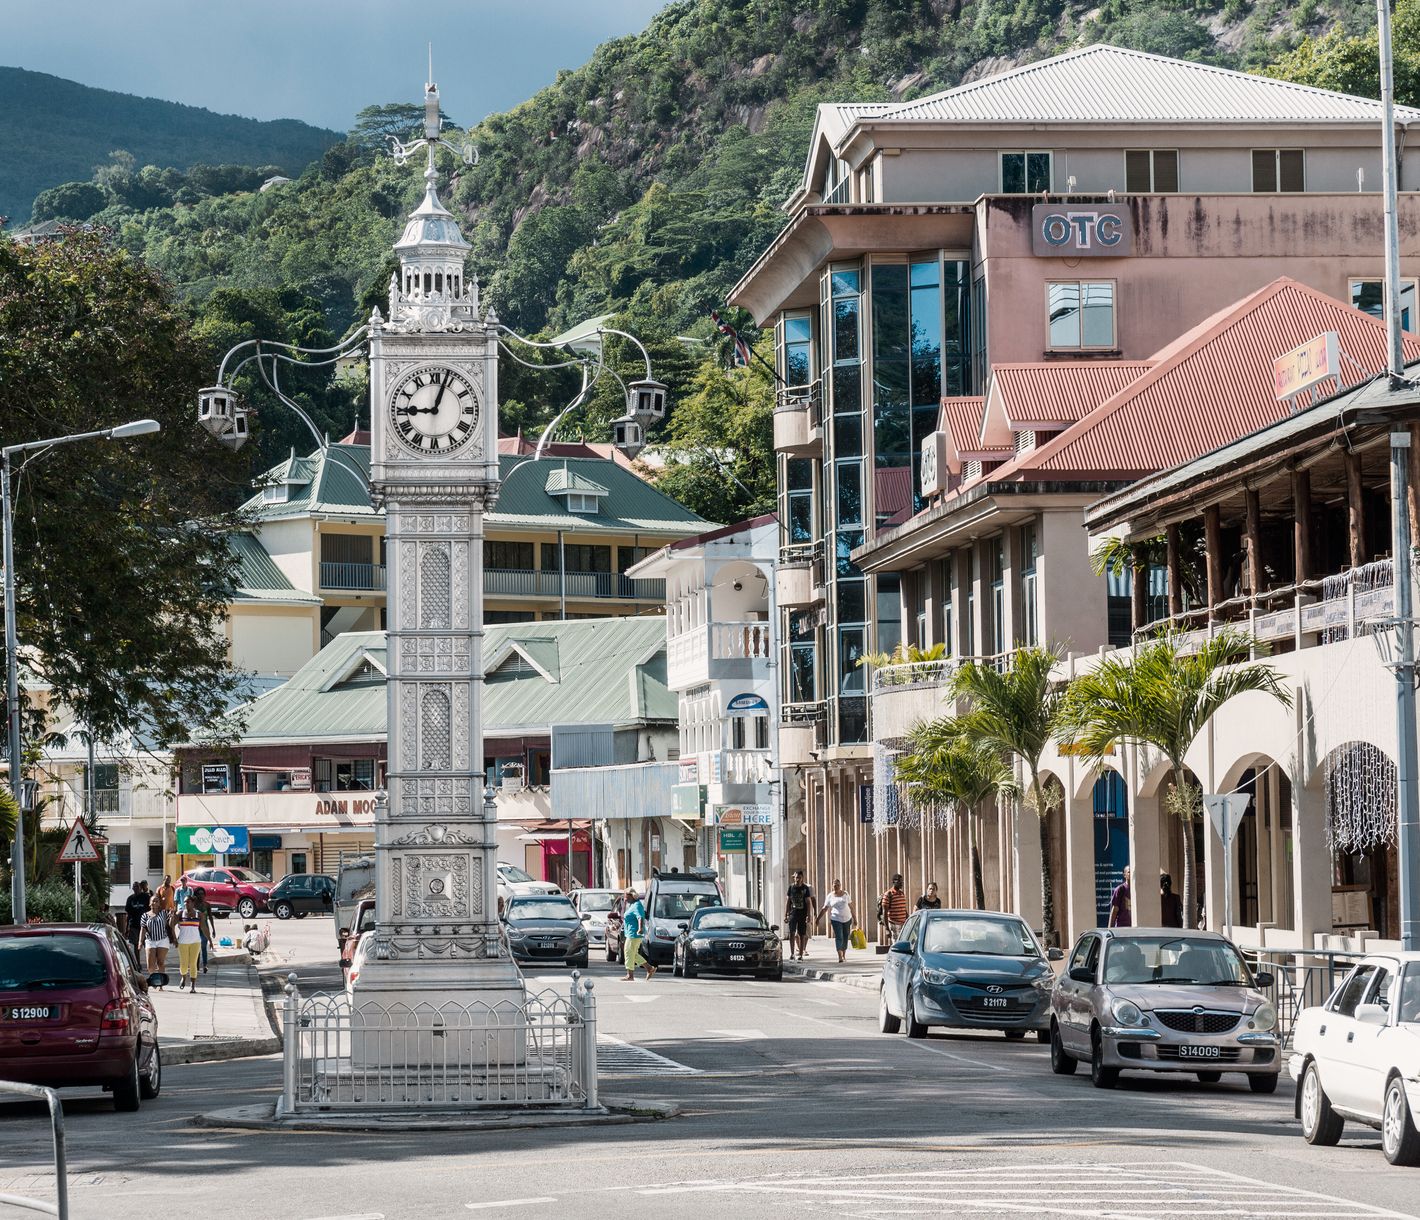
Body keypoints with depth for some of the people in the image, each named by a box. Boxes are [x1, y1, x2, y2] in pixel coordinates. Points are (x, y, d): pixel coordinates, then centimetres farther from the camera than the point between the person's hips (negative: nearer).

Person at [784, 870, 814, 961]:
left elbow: (808, 903, -2)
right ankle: (792, 953, -9)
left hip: (803, 914, -1)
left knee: (802, 935, 2)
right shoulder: (791, 887, 5)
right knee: (792, 933, -12)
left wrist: (808, 916, -10)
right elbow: (788, 902, 9)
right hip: (793, 913, 1)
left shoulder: (806, 888, -1)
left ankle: (801, 954, 8)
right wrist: (786, 915, 5)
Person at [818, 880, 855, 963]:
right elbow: (825, 909, 3)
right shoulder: (830, 896, 2)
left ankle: (844, 955, 23)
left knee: (845, 937, 9)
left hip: (847, 919, 3)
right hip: (836, 920, -3)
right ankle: (840, 956, -20)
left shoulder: (845, 894, 7)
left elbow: (851, 906, 12)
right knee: (838, 937, -13)